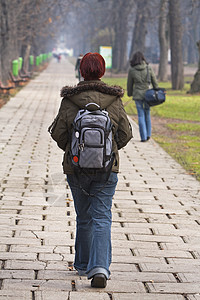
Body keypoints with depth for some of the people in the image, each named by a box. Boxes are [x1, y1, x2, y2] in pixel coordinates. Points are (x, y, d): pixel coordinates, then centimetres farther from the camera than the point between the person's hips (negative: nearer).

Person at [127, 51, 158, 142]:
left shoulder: (131, 70, -5)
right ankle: (148, 134, 20)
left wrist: (129, 93, 21)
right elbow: (154, 82, 2)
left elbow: (129, 83, 5)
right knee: (147, 113, 18)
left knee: (141, 115, 3)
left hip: (137, 94, -1)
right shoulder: (149, 68, -3)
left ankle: (143, 137, 1)